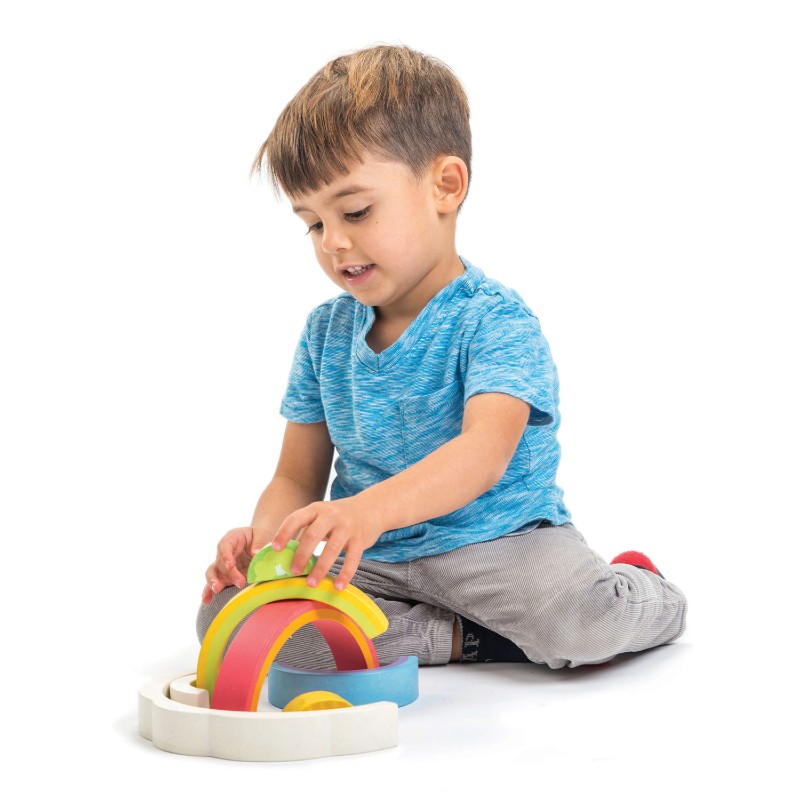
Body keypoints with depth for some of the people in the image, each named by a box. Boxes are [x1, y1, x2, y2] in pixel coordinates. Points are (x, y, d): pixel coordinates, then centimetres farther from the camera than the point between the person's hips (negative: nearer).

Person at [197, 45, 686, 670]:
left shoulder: (495, 319, -13)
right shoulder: (326, 331, 6)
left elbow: (485, 451, -31)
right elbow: (297, 479, 9)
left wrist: (371, 508, -49)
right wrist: (263, 535, -16)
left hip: (496, 539, -5)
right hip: (370, 560, 5)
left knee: (585, 616, -35)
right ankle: (461, 637, -16)